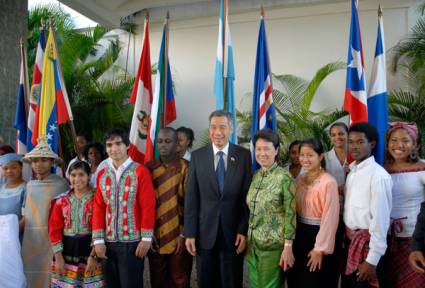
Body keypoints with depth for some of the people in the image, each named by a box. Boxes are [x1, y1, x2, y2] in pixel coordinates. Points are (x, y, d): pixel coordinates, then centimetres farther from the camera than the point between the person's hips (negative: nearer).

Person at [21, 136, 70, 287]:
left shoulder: (61, 184, -6)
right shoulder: (29, 185, 9)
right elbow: (25, 214, 15)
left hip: (53, 238, -4)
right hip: (30, 239, 4)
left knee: (51, 273, -1)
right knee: (31, 273, 8)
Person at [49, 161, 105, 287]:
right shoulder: (62, 200, 5)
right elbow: (54, 229, 4)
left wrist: (93, 256, -13)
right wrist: (58, 257, -2)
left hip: (89, 248, -3)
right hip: (66, 250, 3)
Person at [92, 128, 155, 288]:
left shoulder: (140, 172, -7)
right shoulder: (102, 174, 7)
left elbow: (148, 206, -10)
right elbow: (98, 208, 5)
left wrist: (146, 238, -12)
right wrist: (98, 240, 0)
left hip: (132, 241, -4)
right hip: (108, 242, 4)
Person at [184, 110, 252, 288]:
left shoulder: (244, 155, -2)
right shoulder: (197, 156, 1)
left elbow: (248, 196, -2)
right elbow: (191, 197, -1)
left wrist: (244, 230, -7)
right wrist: (190, 233, -4)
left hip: (234, 231, -1)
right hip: (205, 232, 1)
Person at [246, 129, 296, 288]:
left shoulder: (284, 177, -12)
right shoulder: (255, 176, 5)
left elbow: (290, 214, -14)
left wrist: (288, 247, -15)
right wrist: (247, 239, 12)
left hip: (273, 244, -5)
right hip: (253, 243, 6)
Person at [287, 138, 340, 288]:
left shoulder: (328, 182, -17)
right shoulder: (300, 179, 6)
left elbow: (330, 218, -18)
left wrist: (320, 249, -17)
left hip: (316, 236, -7)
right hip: (299, 235, 7)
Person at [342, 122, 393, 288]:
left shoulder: (378, 176, -19)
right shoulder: (352, 170, 6)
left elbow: (380, 218, -20)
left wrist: (372, 260, -18)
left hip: (367, 242, -7)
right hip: (350, 238, 7)